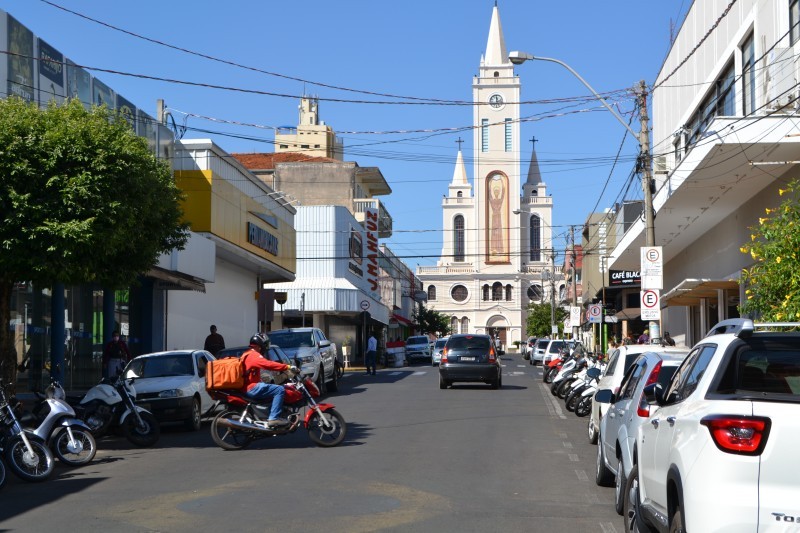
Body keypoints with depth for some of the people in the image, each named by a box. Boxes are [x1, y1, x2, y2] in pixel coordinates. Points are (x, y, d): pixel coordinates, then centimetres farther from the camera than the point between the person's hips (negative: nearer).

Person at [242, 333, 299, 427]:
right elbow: (268, 364, -29)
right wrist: (288, 367, -29)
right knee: (279, 390, -19)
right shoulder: (254, 355, -14)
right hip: (252, 388, -11)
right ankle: (274, 418, -23)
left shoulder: (248, 354, 20)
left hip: (247, 387, 11)